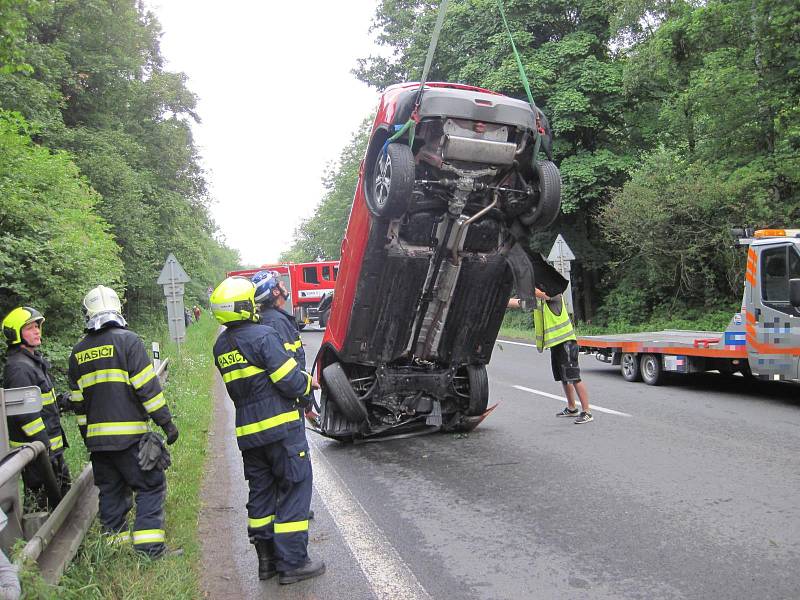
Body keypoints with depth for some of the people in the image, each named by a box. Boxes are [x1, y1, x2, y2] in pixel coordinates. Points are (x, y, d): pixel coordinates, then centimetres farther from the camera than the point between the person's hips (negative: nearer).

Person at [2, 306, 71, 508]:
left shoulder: (34, 359, 14)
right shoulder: (18, 367, -19)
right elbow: (24, 411, -24)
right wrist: (43, 443, -24)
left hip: (51, 443, 11)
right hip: (35, 448, -10)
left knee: (64, 487, 21)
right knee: (43, 501, -4)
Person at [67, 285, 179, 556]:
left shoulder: (78, 352, 10)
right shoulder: (127, 340, -9)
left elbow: (78, 401, 16)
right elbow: (147, 386, -13)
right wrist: (166, 422, -8)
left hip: (97, 437, 6)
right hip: (129, 434, -6)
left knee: (110, 490, 16)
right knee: (151, 486, 2)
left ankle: (115, 541, 22)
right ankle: (148, 545, -2)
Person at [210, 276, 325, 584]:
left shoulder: (221, 346, 9)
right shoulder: (262, 335, -16)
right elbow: (292, 382, -18)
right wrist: (307, 383, 4)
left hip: (247, 432, 7)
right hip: (280, 427, -7)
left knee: (261, 492, 16)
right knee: (294, 490, 3)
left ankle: (267, 560, 25)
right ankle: (292, 562, 8)